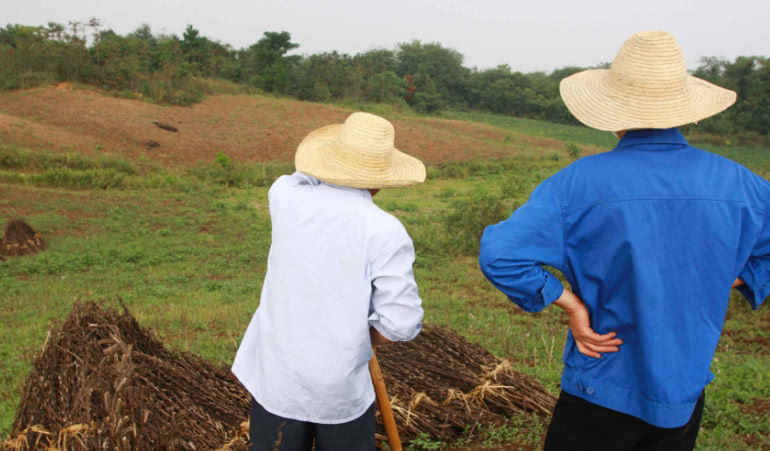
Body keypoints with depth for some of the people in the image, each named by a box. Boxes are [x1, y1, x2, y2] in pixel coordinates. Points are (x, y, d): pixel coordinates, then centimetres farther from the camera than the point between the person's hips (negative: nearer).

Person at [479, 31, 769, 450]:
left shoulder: (579, 182, -18)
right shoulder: (736, 182, -6)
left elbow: (500, 254, -24)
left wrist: (572, 304, -14)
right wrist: (707, 286, 5)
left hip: (603, 390, -3)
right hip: (687, 395, 4)